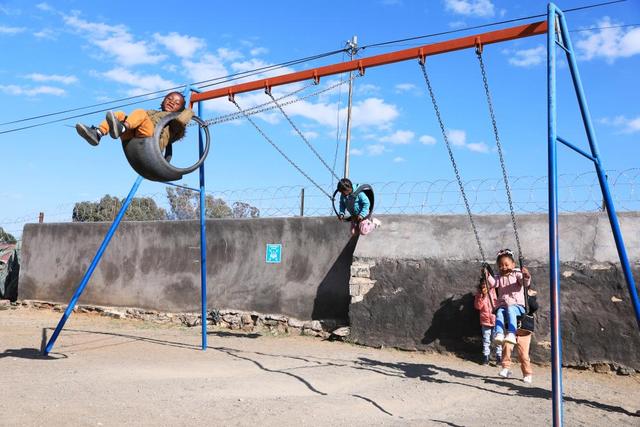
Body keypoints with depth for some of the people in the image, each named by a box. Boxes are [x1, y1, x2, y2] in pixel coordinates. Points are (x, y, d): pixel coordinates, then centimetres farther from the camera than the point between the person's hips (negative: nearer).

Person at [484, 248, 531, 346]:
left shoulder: (517, 274, 9)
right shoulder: (498, 277, 16)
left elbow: (525, 284, -6)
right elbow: (493, 284, -3)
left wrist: (526, 277, -28)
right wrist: (487, 276, -20)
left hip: (517, 305, -2)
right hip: (502, 305, 2)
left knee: (510, 310, -37)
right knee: (499, 312, -32)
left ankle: (511, 334, -50)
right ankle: (499, 334, -48)